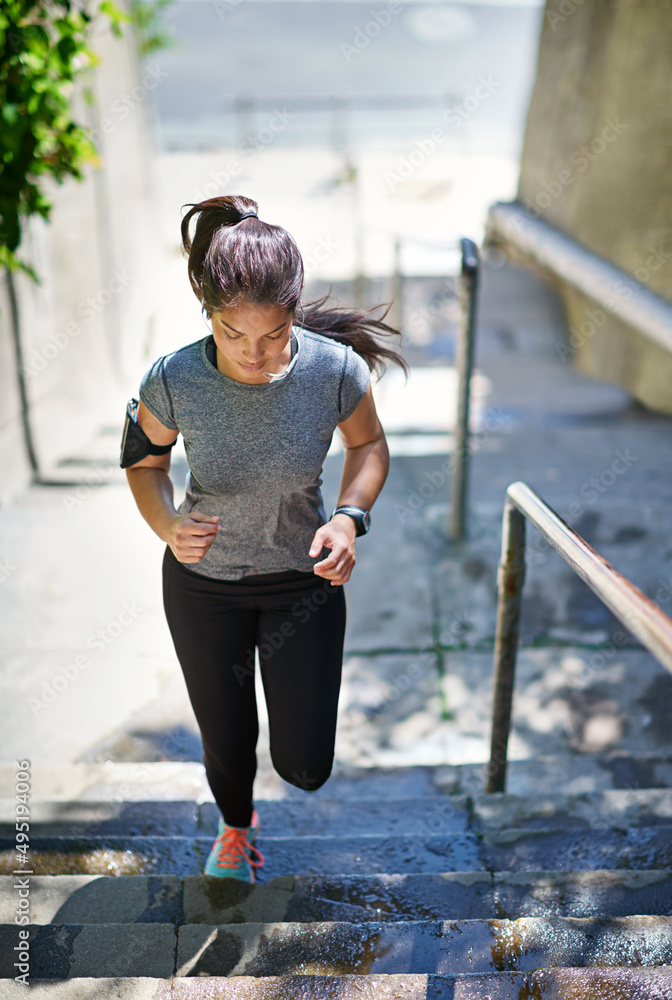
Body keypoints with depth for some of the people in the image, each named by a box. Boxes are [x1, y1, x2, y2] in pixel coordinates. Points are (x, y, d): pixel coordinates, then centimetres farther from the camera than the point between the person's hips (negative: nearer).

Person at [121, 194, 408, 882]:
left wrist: (350, 517, -21)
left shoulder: (336, 369, -24)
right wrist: (167, 526, -24)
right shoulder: (173, 379, -24)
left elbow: (369, 445, -3)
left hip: (304, 577, 0)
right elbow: (145, 460, -4)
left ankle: (294, 689, 45)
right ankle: (235, 826, 57)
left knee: (306, 768, 7)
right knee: (226, 744, 19)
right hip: (203, 583, 0)